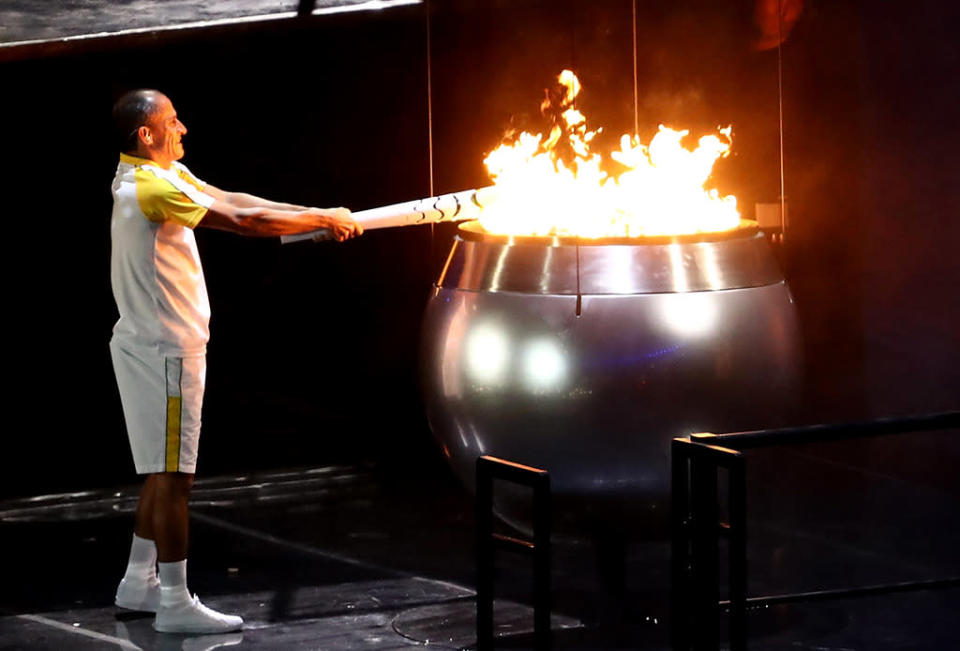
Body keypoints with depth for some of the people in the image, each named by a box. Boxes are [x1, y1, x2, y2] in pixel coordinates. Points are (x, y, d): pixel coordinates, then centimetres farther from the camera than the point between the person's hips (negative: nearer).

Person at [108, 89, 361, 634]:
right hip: (163, 350, -10)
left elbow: (231, 199, 9)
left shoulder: (165, 176, 10)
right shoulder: (152, 187, -22)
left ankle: (140, 582, 26)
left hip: (154, 345, 10)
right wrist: (323, 219, -12)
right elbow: (242, 221, -23)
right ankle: (175, 603, -1)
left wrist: (315, 216, 2)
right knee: (172, 475, -5)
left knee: (164, 470, 18)